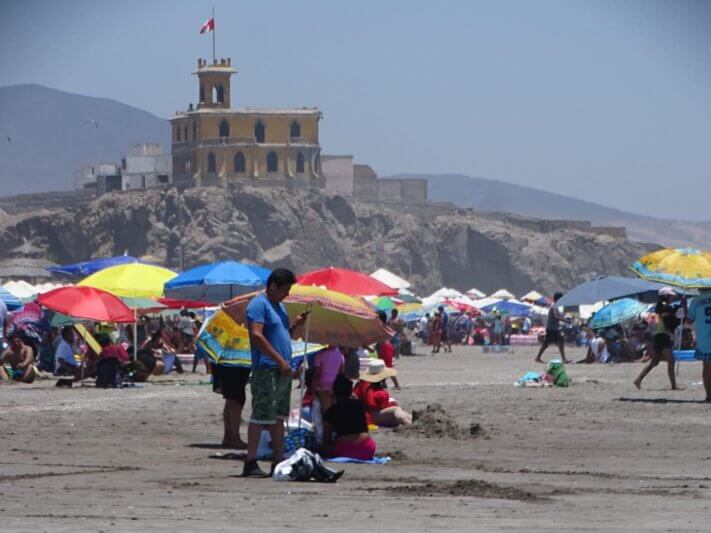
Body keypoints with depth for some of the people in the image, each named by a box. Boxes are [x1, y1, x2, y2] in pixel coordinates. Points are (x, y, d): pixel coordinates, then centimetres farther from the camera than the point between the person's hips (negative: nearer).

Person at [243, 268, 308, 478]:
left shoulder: (279, 306, 21)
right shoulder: (259, 304, -9)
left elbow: (291, 335, 27)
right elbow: (257, 336, -19)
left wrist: (299, 323, 5)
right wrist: (280, 360, -20)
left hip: (283, 371, 10)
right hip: (266, 370, -10)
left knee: (279, 417, 11)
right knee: (261, 416, -10)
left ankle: (279, 461, 15)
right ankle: (250, 463, -10)